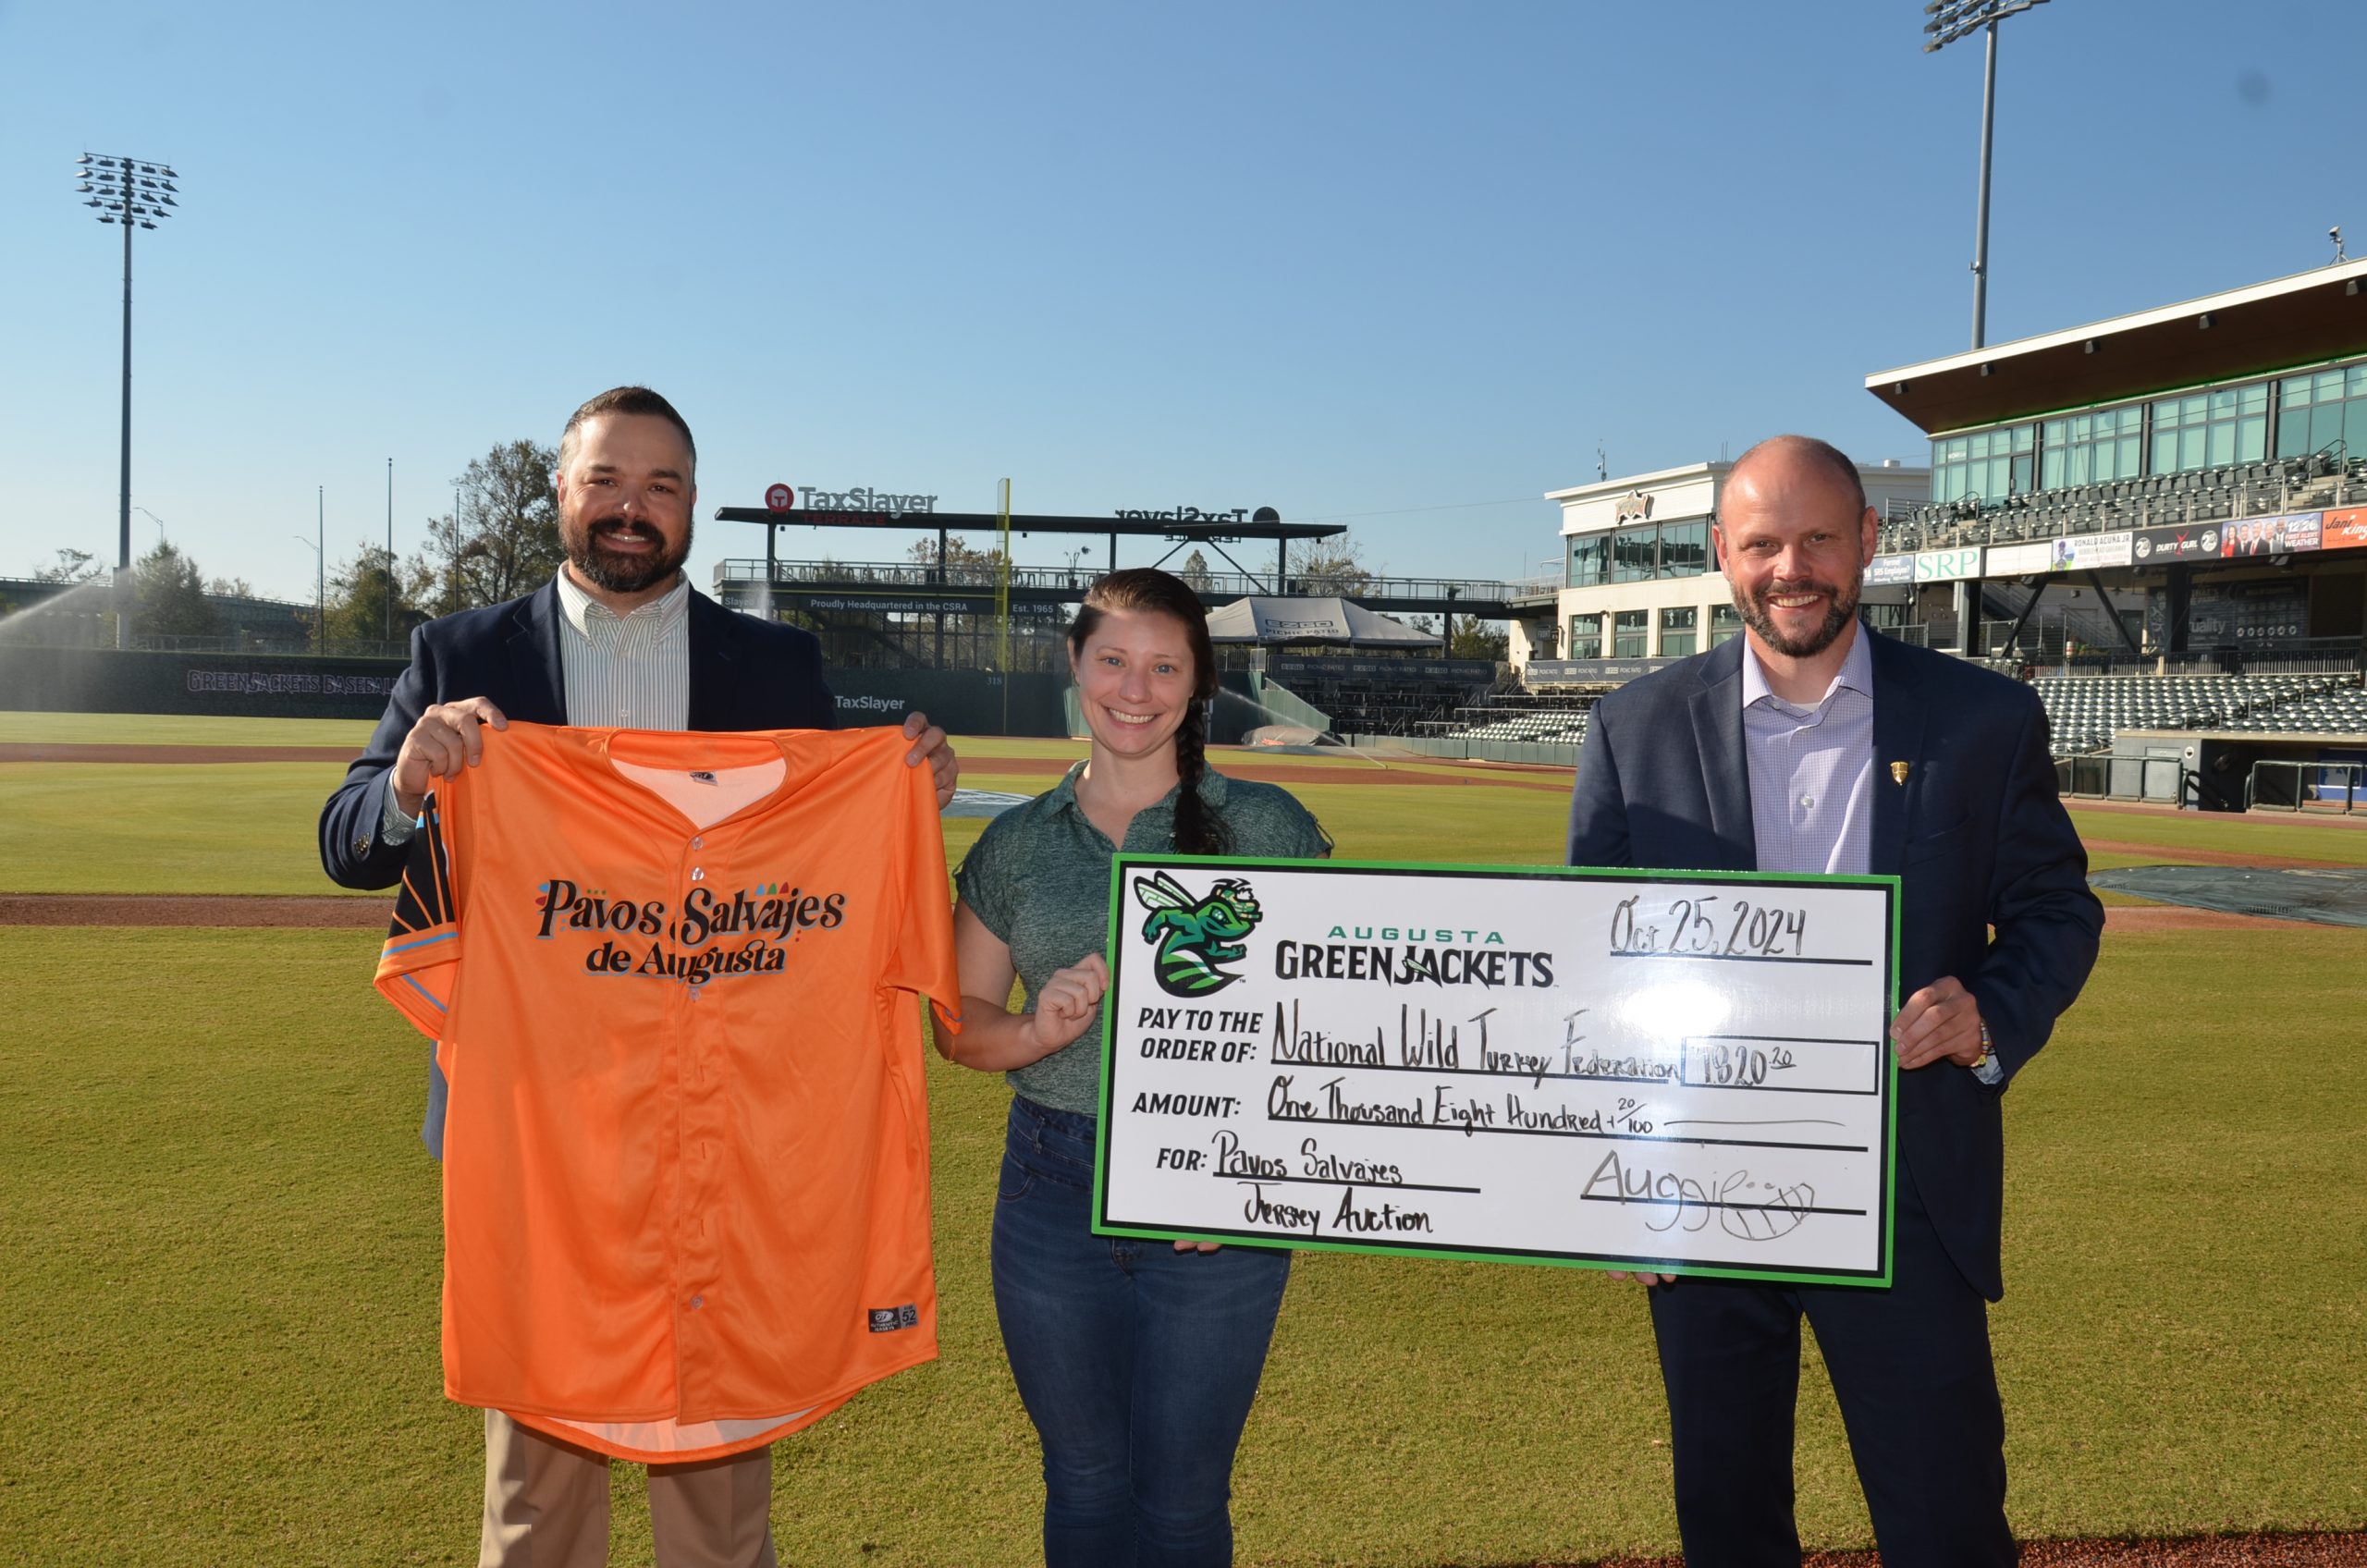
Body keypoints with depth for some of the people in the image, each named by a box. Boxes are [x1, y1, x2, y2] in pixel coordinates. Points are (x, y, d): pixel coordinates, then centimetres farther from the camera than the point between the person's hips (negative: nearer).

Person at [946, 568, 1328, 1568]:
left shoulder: (1266, 828, -2)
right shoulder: (1018, 843, 6)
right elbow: (960, 1023, 10)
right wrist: (1039, 1031, -13)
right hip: (1054, 1193, 2)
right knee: (1083, 1482, 16)